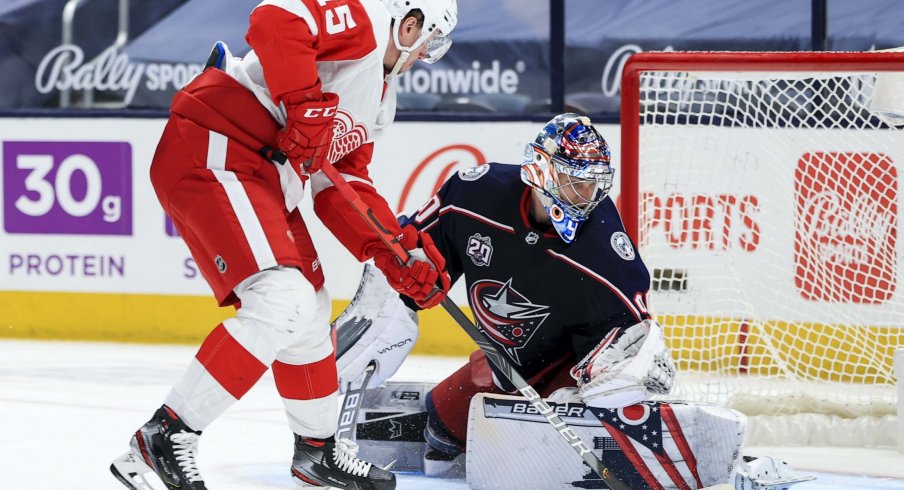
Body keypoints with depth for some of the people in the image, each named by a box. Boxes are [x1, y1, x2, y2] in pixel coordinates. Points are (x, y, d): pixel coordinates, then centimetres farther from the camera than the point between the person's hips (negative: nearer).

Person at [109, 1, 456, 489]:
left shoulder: (380, 95, 23)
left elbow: (343, 185, 22)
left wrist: (399, 253, 13)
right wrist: (306, 106, -27)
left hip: (265, 181, 11)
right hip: (210, 153, -11)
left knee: (309, 312, 19)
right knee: (283, 300, -21)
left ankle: (318, 449, 38)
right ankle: (166, 437, -17)